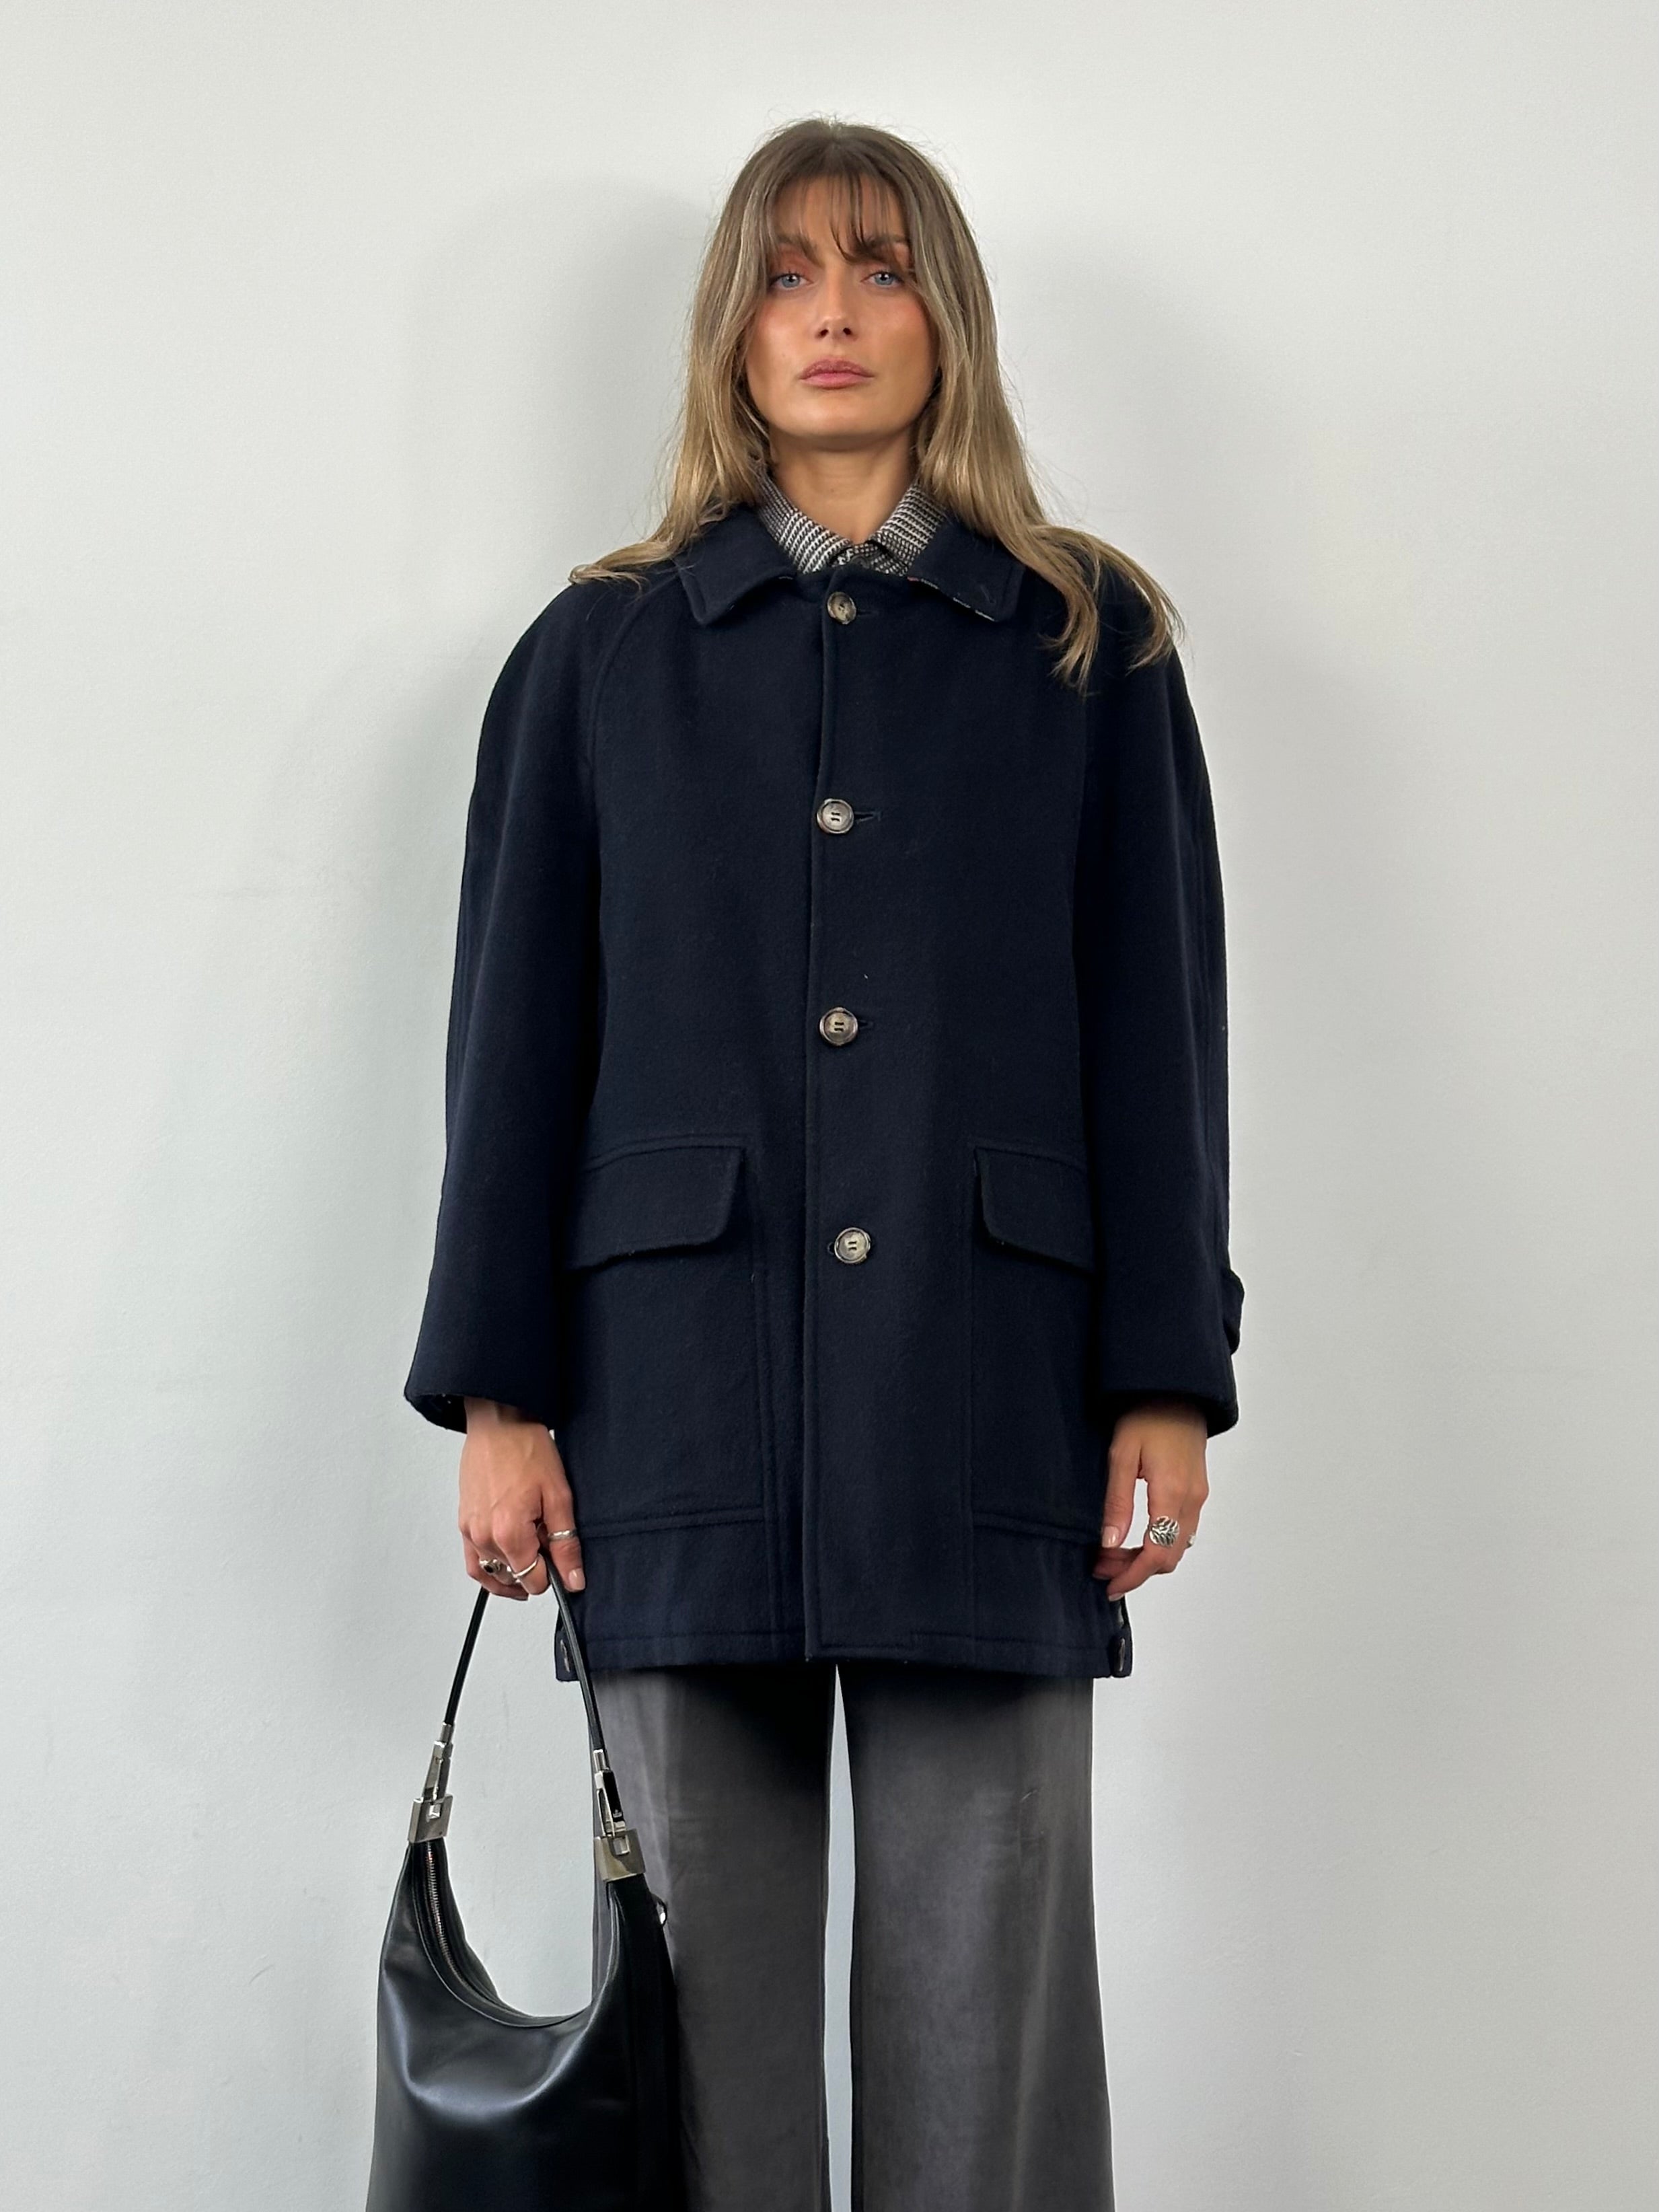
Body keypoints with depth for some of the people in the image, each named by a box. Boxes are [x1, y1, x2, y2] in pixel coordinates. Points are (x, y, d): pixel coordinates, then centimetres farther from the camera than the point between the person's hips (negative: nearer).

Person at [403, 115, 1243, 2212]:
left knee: (981, 1975, 2)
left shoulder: (1088, 646, 11)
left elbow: (1157, 1028, 7)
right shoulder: (600, 651, 13)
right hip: (683, 1383, 1)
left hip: (988, 1385, 0)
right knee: (709, 1963, 5)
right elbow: (515, 1034, 9)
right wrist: (498, 1391, 1)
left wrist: (1165, 1379, -1)